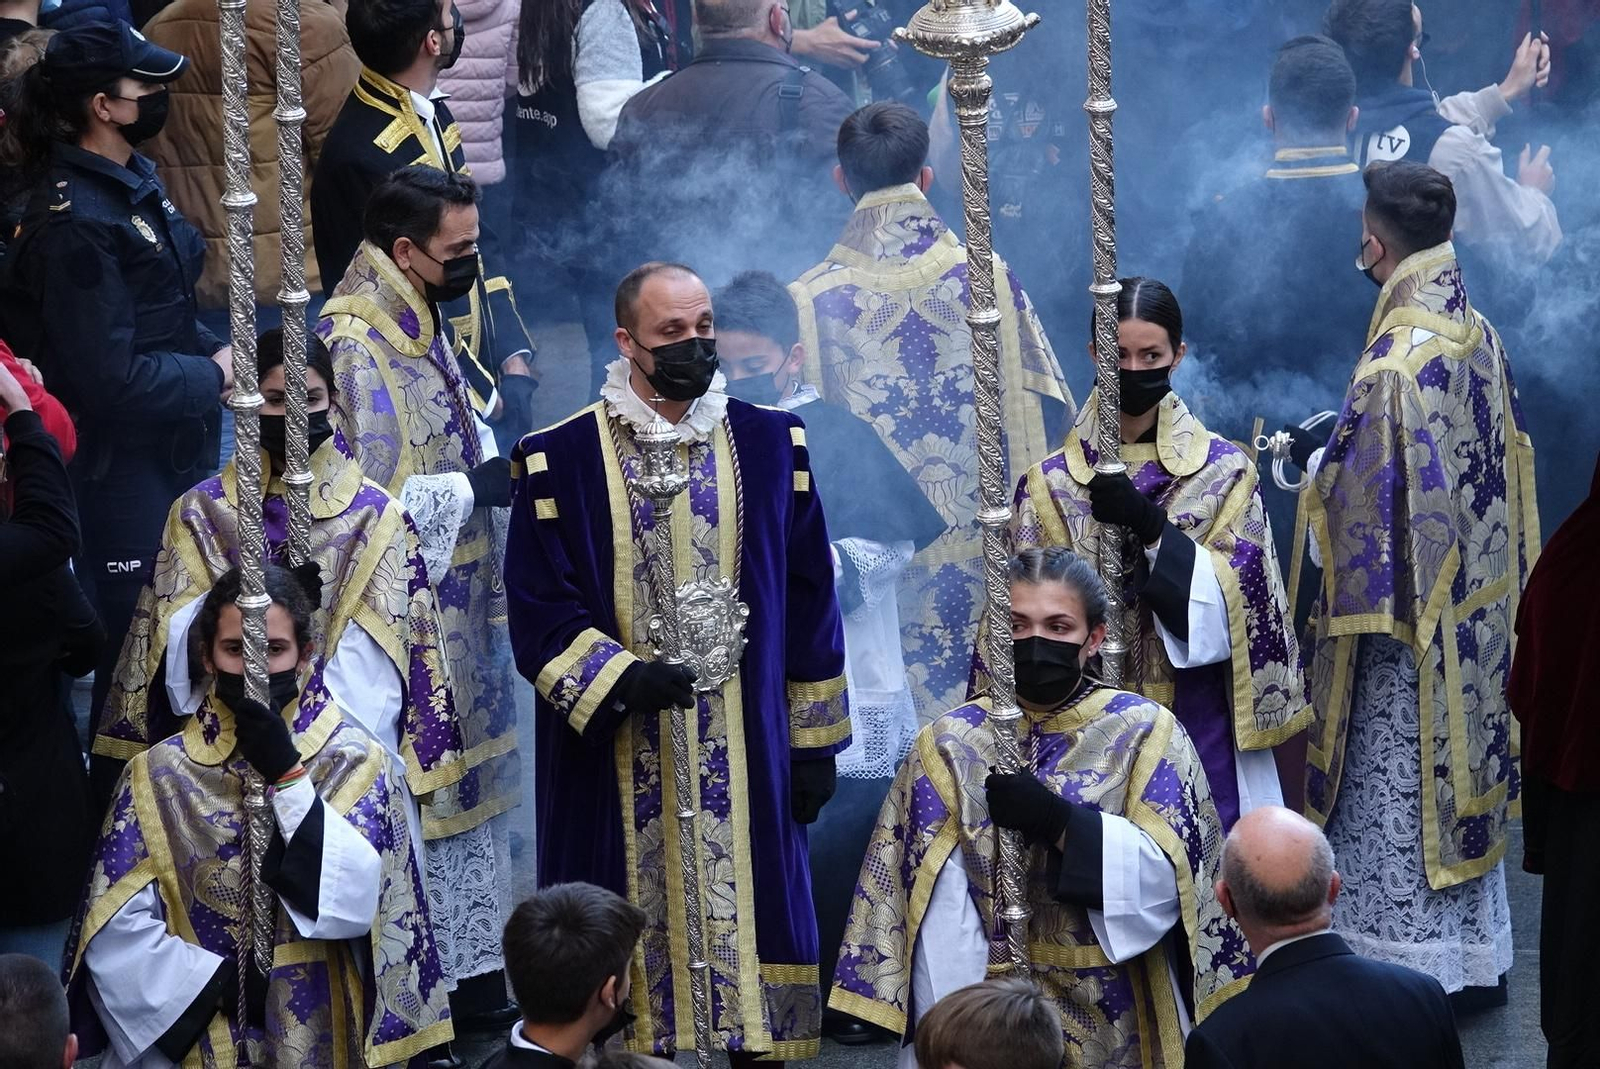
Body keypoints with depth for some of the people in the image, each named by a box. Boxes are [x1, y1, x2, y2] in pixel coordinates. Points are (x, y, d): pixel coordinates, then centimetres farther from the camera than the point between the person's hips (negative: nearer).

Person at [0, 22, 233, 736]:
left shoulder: (131, 180, 5)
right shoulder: (75, 223, -25)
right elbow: (111, 378, -26)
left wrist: (218, 355, 0)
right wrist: (211, 378, -14)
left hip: (172, 449, 9)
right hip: (121, 469, -9)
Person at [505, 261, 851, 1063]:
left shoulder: (771, 446, 4)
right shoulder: (562, 460, -3)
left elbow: (808, 603, 7)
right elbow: (540, 612, -5)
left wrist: (816, 739, 5)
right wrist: (622, 677, -21)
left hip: (745, 756, 2)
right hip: (619, 763, -2)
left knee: (745, 918, 3)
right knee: (632, 932, 0)